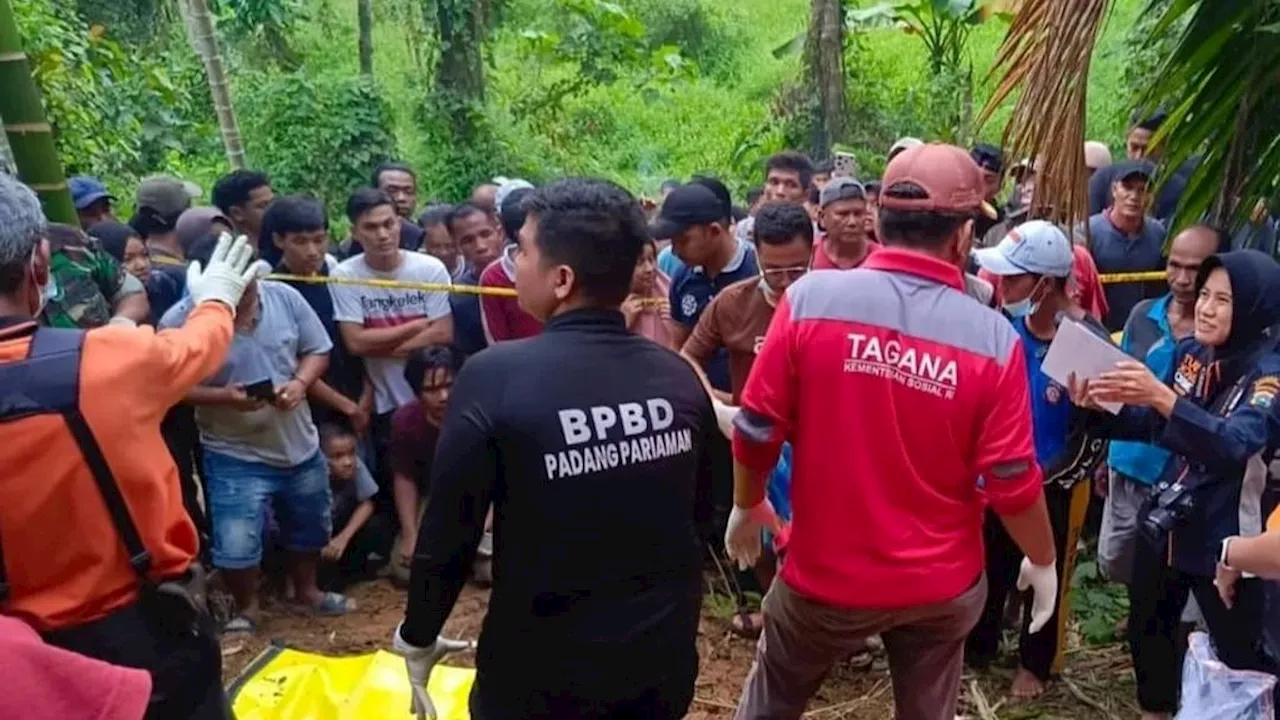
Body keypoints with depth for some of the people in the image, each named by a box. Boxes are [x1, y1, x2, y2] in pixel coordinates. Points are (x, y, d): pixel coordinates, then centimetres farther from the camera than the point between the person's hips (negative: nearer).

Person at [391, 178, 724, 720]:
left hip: (544, 673, -3)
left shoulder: (495, 378, -20)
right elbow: (698, 509, 6)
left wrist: (417, 637, 3)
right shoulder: (679, 376, -8)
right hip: (665, 659, 4)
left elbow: (448, 533, -13)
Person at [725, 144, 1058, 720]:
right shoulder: (995, 339, -15)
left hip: (825, 569, -1)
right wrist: (1043, 561, 9)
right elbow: (1012, 483, -11)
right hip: (941, 584, 1)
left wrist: (746, 506, 8)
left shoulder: (811, 298, -17)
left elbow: (757, 430, -11)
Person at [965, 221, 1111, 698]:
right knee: (989, 567, 19)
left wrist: (1046, 480, -16)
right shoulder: (1005, 325, -11)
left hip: (1057, 486, -4)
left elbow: (1097, 433, -16)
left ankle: (1036, 663, 39)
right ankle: (976, 647, 41)